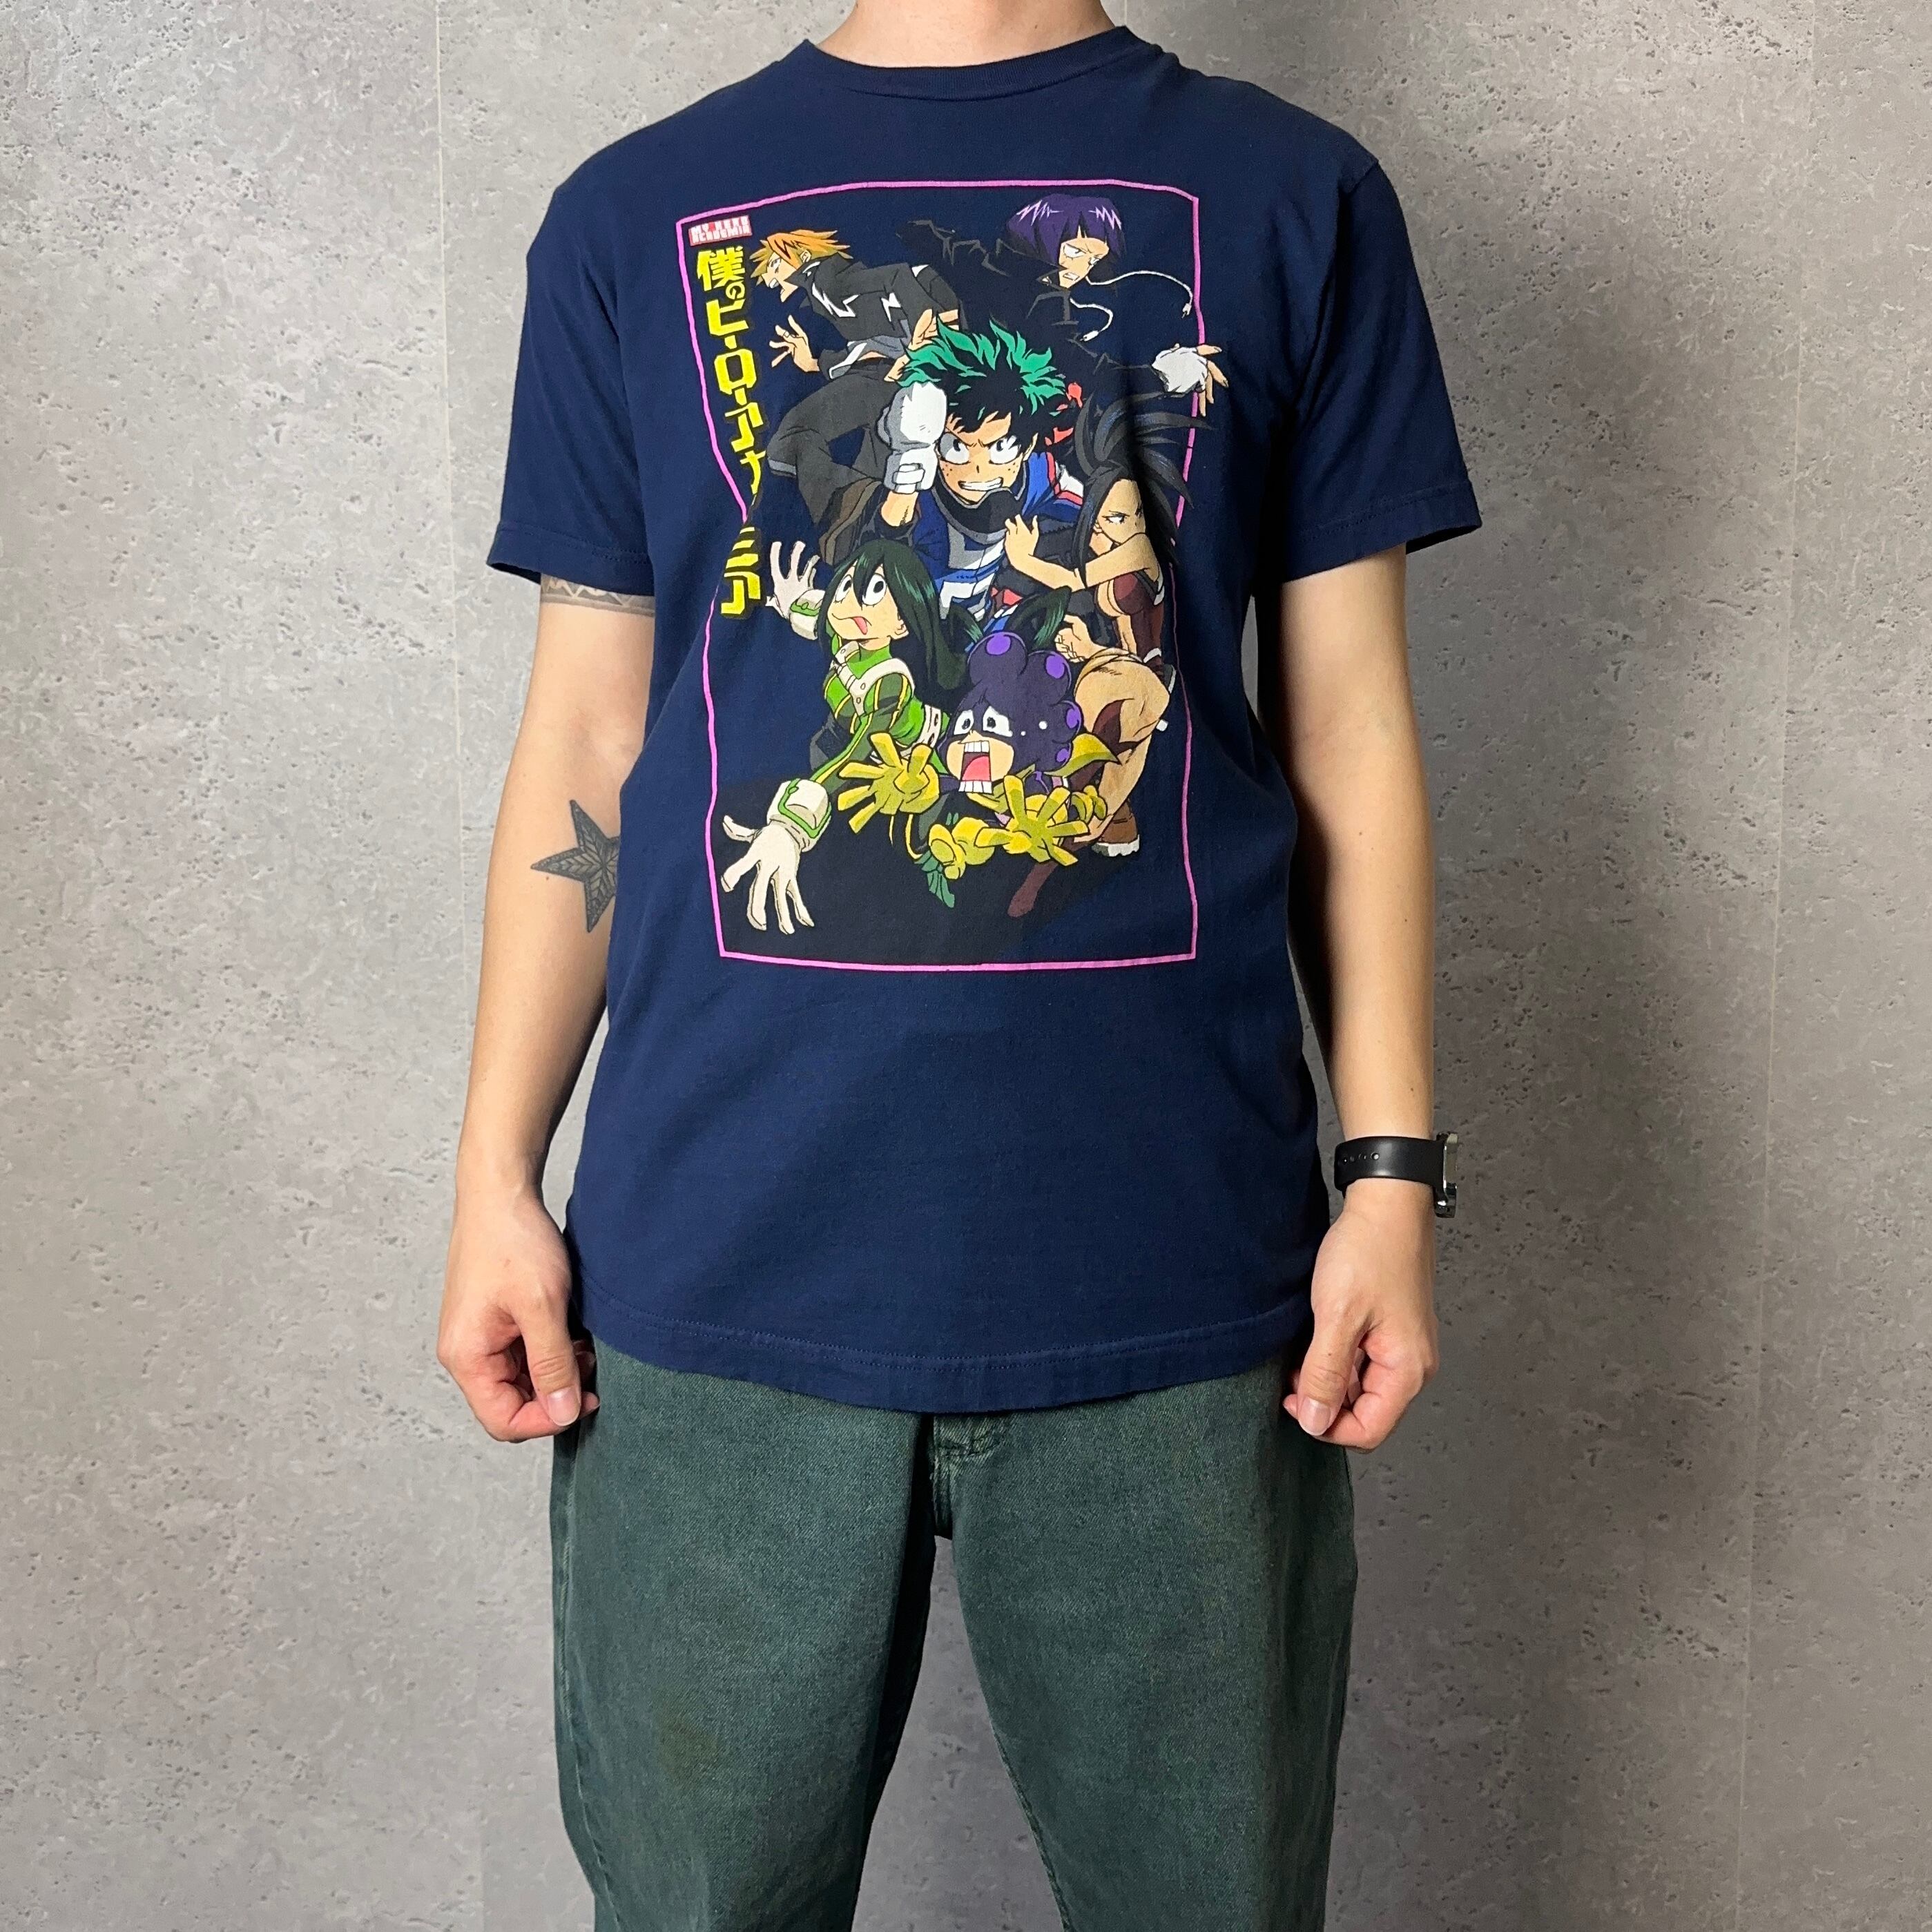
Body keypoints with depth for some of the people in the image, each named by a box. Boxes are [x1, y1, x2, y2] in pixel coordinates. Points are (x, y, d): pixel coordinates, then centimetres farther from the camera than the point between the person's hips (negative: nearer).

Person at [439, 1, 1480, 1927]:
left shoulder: (1294, 199, 8)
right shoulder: (631, 218, 10)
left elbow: (1347, 730, 6)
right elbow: (586, 740, 9)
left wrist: (1394, 1170, -1)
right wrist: (497, 1177, 4)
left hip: (1175, 1268, 0)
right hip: (722, 1264, 1)